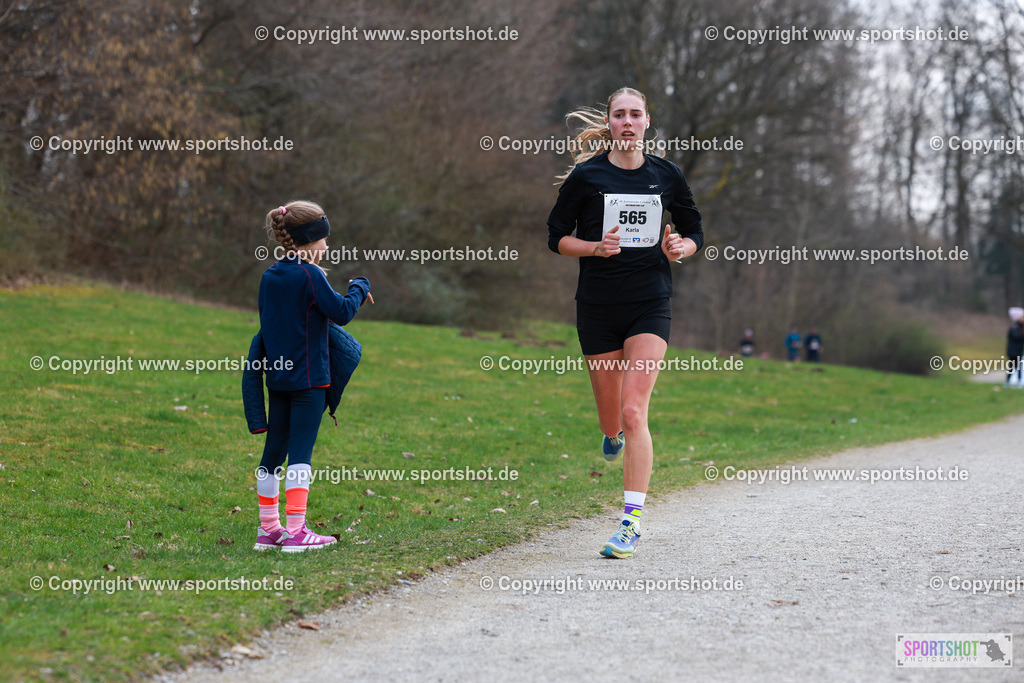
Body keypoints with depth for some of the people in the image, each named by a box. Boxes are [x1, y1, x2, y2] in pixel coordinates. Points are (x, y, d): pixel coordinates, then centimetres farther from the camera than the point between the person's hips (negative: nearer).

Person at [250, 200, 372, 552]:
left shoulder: (269, 276, 8)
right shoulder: (310, 276, -14)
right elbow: (342, 312, -14)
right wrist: (359, 287, 3)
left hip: (277, 376, 7)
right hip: (308, 377, -7)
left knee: (274, 450, 11)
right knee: (300, 451, -6)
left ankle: (268, 528, 17)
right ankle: (295, 531, -7)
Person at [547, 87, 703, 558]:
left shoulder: (666, 176, 4)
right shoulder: (586, 176, -1)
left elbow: (694, 233, 15)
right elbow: (557, 237, 3)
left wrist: (680, 247, -8)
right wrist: (596, 247, -16)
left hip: (650, 306, 0)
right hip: (597, 307, 1)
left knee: (633, 413, -14)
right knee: (612, 418, 9)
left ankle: (632, 522, -11)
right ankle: (613, 436, 49)